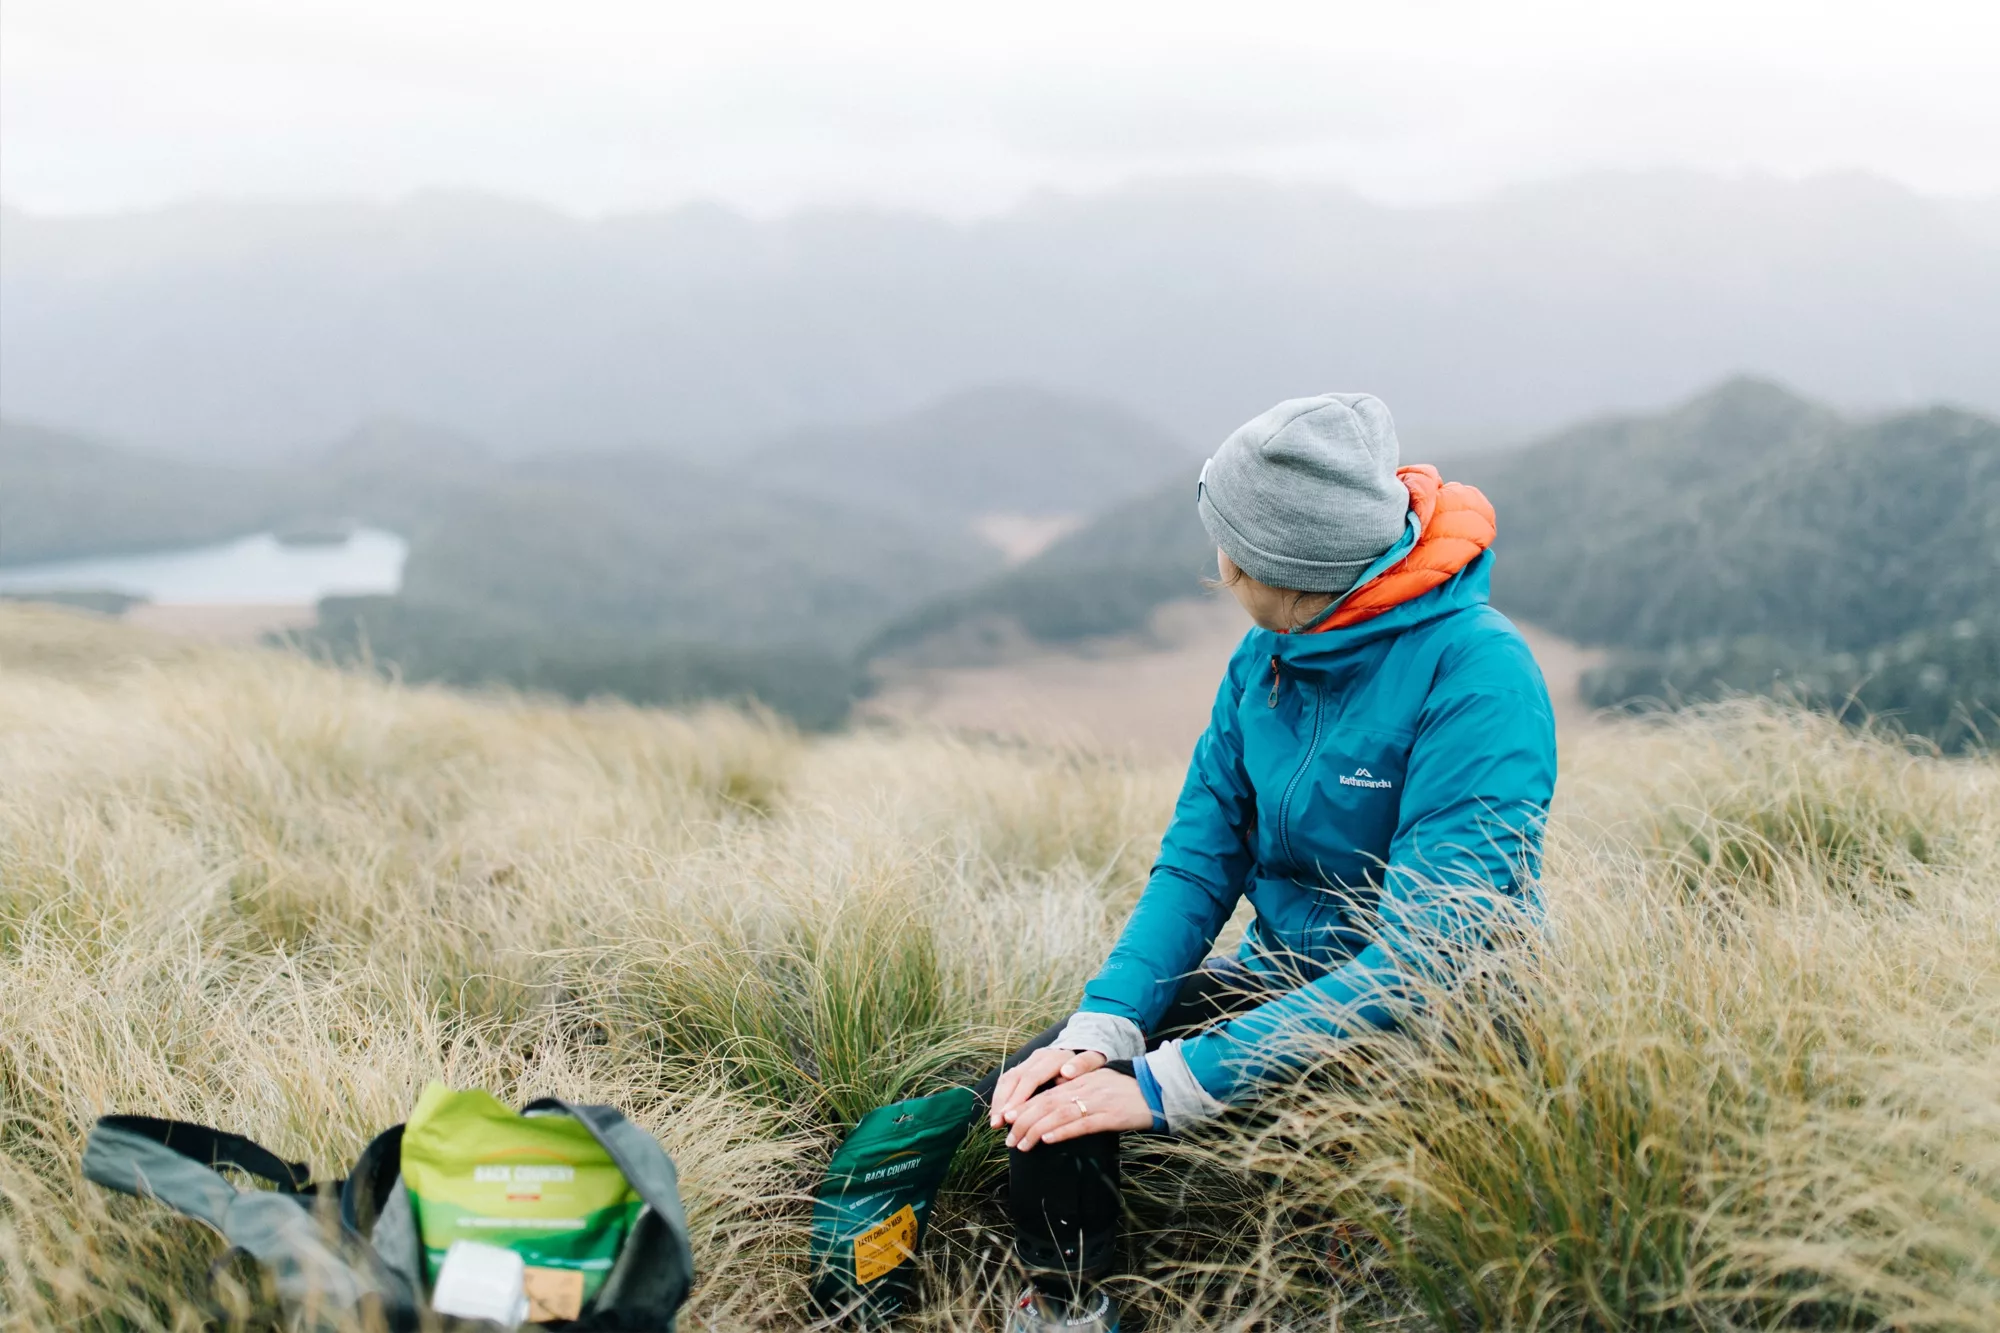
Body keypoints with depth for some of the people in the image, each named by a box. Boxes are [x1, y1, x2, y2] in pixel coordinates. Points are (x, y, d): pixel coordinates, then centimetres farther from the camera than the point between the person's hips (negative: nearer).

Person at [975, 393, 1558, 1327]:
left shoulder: (1479, 674, -21)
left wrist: (1174, 1084, -30)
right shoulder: (1265, 658, 2)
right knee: (1037, 1089, -15)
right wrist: (1106, 1022, -17)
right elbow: (1198, 860, 2)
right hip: (1284, 978, 7)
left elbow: (1423, 958, -27)